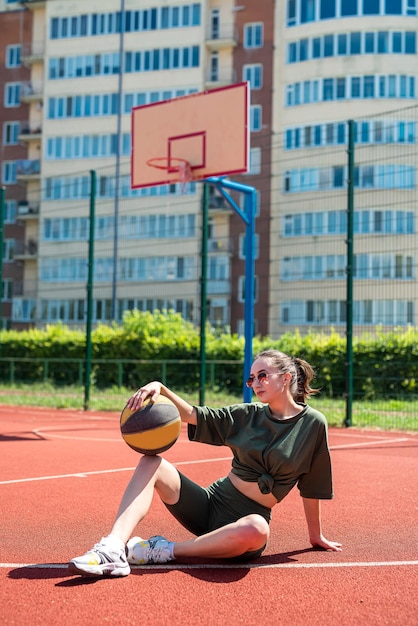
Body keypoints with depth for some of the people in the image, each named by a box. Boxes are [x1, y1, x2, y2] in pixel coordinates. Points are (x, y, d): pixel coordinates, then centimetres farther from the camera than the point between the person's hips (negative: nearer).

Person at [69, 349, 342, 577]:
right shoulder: (247, 414, 8)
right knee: (151, 463, -13)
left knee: (256, 529, -41)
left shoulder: (313, 423, -3)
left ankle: (164, 550, -24)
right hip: (210, 504, 4)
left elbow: (312, 488, 4)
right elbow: (192, 415, 4)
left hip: (250, 518, -4)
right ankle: (113, 548, -32)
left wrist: (317, 536, 10)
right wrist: (160, 388, -13)